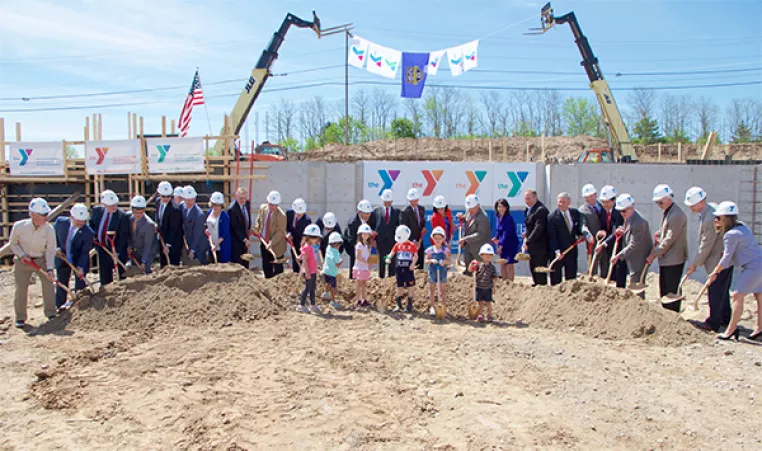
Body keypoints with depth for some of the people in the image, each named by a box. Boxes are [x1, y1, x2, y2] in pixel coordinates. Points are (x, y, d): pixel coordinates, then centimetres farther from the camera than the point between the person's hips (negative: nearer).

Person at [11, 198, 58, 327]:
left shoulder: (49, 229, -20)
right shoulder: (19, 226, -19)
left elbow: (50, 251, -14)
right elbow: (13, 243, 0)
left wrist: (50, 269, -23)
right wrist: (22, 255, -16)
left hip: (42, 260, 0)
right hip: (22, 261, 0)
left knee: (48, 283, -11)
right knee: (21, 289, 2)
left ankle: (51, 313, 2)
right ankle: (20, 317, 18)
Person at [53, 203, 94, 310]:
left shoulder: (88, 233, -25)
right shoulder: (60, 222, -16)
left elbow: (85, 252, -21)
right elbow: (53, 235, 4)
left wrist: (80, 267, -30)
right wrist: (56, 247, -8)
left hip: (79, 261, -3)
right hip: (62, 258, 3)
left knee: (80, 285, 1)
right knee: (61, 285, 16)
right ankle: (59, 307, 31)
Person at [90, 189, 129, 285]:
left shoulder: (122, 216, -18)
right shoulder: (97, 210, -1)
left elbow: (123, 237, -18)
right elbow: (91, 224, 17)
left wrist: (117, 252, -22)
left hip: (117, 250, -5)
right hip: (102, 248, 5)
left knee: (120, 276, 5)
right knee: (104, 277, 15)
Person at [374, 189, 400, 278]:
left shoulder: (396, 211, 10)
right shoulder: (377, 211, 8)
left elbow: (399, 224, 7)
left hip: (392, 239, 1)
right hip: (381, 240, -1)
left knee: (392, 259, 4)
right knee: (381, 259, 2)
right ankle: (381, 277, 9)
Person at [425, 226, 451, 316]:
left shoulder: (445, 249, -3)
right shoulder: (430, 249, -2)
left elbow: (448, 261, -4)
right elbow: (426, 260, -3)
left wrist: (444, 261, -25)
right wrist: (431, 260, -22)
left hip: (442, 271, 0)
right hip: (432, 271, 1)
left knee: (443, 290, 7)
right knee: (432, 290, 9)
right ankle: (431, 307, 18)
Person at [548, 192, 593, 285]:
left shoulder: (575, 213, 4)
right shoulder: (552, 217, -10)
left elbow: (578, 229, 10)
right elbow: (552, 237, -13)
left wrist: (587, 235, -11)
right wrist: (556, 251, -22)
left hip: (572, 251, 4)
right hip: (558, 252, -4)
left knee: (571, 276, 8)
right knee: (555, 279, 4)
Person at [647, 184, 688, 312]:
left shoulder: (677, 215, -20)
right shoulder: (666, 212, 10)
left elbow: (670, 239, -21)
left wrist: (654, 254, -16)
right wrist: (659, 234, 4)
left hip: (674, 259, -10)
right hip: (665, 258, 10)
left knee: (672, 291, -1)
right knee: (663, 289, 17)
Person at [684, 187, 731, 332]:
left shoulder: (710, 219, -28)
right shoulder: (711, 208, 5)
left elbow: (706, 246, -21)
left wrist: (695, 264, -11)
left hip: (719, 259, -10)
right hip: (724, 257, 10)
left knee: (715, 291, -2)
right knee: (722, 290, 19)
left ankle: (712, 323, 6)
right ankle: (725, 318, 31)